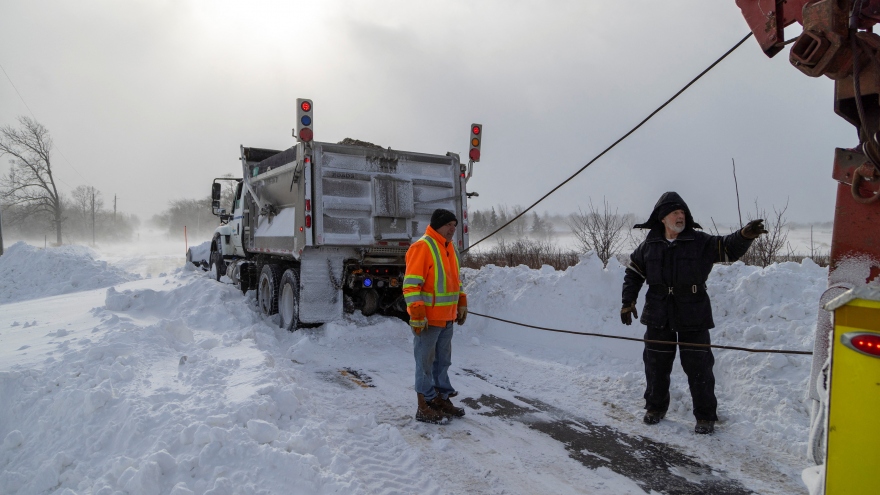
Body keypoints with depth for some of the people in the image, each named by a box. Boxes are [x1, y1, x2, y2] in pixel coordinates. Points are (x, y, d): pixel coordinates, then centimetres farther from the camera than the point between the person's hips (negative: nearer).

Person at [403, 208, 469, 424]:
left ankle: (442, 399, 30)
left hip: (447, 318, 9)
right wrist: (417, 315, -22)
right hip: (427, 320, -9)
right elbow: (411, 285, -19)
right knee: (426, 364, 1)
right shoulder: (421, 247, -15)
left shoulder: (450, 248, 13)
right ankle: (425, 407, 11)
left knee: (443, 362, 17)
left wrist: (462, 304, 20)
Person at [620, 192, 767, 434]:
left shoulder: (700, 242, -2)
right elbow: (633, 272, 12)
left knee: (698, 366, 1)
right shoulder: (650, 245, 4)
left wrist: (744, 235, -32)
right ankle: (655, 407, 31)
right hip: (658, 317, 2)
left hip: (693, 317, -2)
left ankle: (706, 416, 17)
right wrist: (628, 301, 8)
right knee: (656, 364, 12)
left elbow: (728, 248, -11)